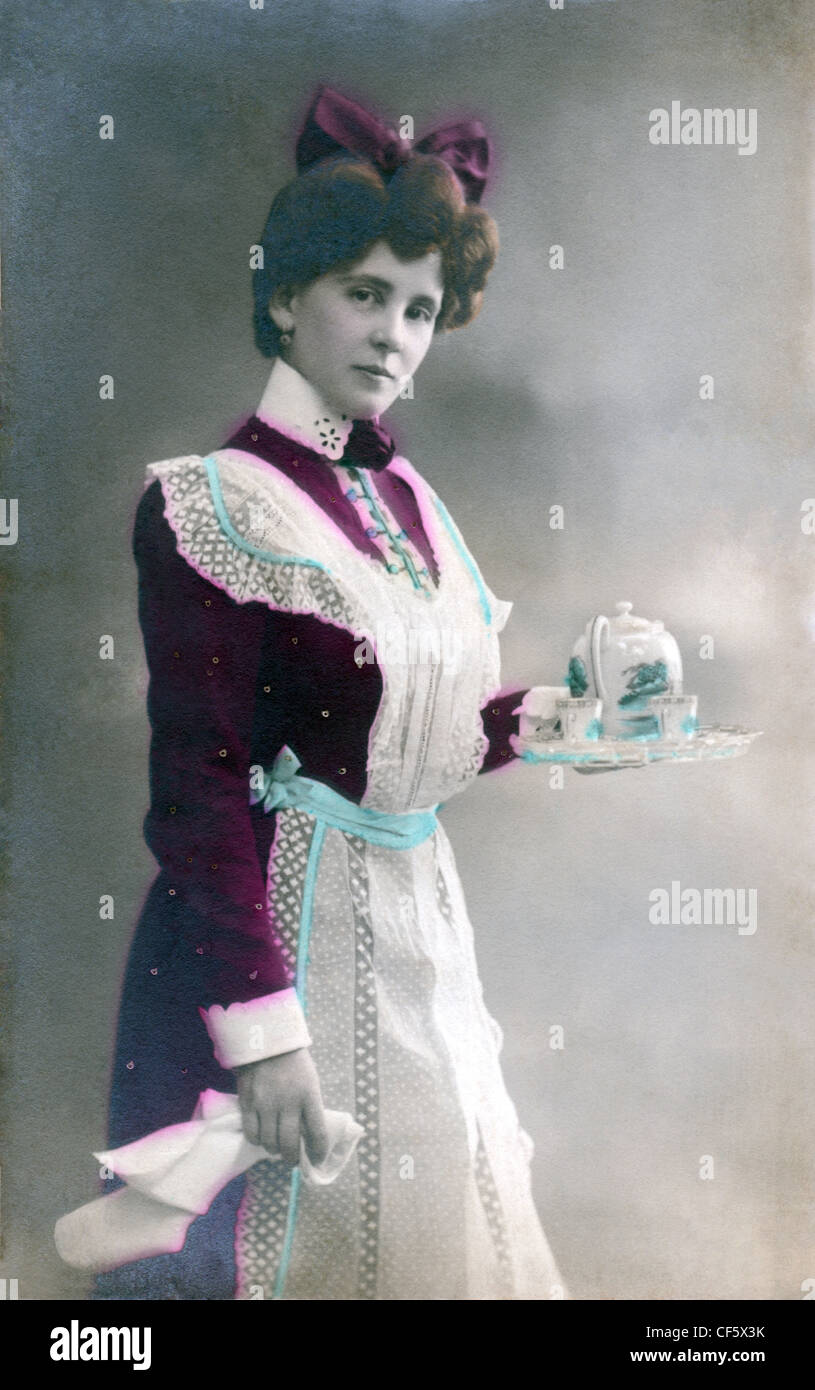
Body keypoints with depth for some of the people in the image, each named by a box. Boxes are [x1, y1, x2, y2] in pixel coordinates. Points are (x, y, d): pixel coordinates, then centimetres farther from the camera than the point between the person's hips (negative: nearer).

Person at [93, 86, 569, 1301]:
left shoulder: (406, 502, 8)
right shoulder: (210, 504, -13)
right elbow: (198, 788, -18)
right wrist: (261, 1028, -22)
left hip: (419, 926, 7)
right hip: (278, 937, -7)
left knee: (440, 1237, 17)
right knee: (290, 1242, 5)